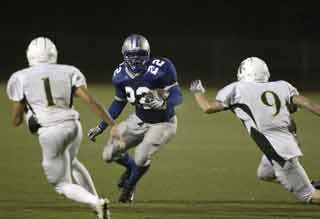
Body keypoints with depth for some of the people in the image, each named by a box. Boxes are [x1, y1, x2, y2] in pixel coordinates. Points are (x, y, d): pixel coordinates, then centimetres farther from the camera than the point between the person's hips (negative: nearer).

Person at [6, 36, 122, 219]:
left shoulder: (20, 79, 6)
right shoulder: (68, 72, 11)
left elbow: (16, 120, 9)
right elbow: (91, 101, 0)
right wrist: (113, 125, 2)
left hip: (50, 132, -4)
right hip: (73, 126, 4)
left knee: (64, 185, 11)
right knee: (70, 162, 36)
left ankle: (97, 204, -15)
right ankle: (96, 201, 30)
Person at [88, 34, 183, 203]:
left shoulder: (159, 70, -27)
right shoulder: (121, 75, -10)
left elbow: (177, 96, -23)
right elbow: (119, 103, 7)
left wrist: (162, 104, -44)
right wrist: (101, 127, 7)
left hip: (162, 124, -5)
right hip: (139, 120, 5)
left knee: (141, 159, -20)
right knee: (110, 154, -2)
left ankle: (130, 185, 15)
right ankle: (132, 167, 33)